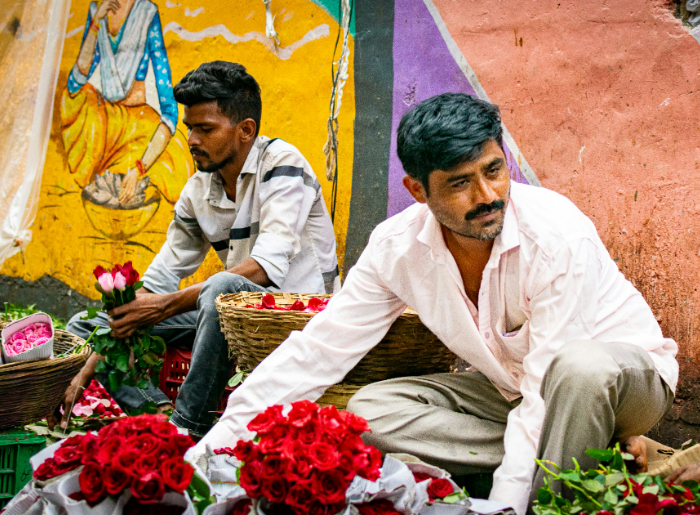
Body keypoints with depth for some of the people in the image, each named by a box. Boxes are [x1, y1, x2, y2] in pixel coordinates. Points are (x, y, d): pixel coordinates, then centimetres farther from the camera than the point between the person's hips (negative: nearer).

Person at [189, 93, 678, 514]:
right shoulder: (399, 246, -15)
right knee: (371, 408, -13)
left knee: (579, 366, -40)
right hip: (508, 387, 5)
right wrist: (220, 441, -17)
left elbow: (544, 390, -31)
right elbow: (320, 348, -11)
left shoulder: (559, 237, -30)